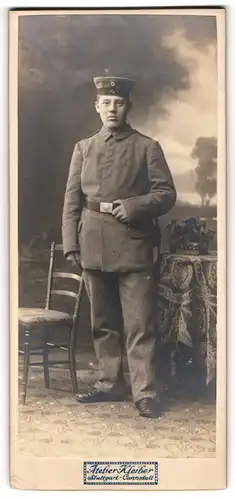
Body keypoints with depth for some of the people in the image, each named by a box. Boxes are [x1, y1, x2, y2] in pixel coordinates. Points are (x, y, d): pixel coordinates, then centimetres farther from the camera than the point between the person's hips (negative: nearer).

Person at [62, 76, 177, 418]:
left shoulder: (147, 147, 5)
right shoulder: (83, 148, 14)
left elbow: (166, 193, 1)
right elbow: (72, 200, 9)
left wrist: (133, 206, -16)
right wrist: (71, 243, 0)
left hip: (133, 246, -4)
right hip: (93, 246, 4)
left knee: (140, 324, -4)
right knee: (103, 322, 12)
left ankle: (145, 392, 3)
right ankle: (109, 384, 23)